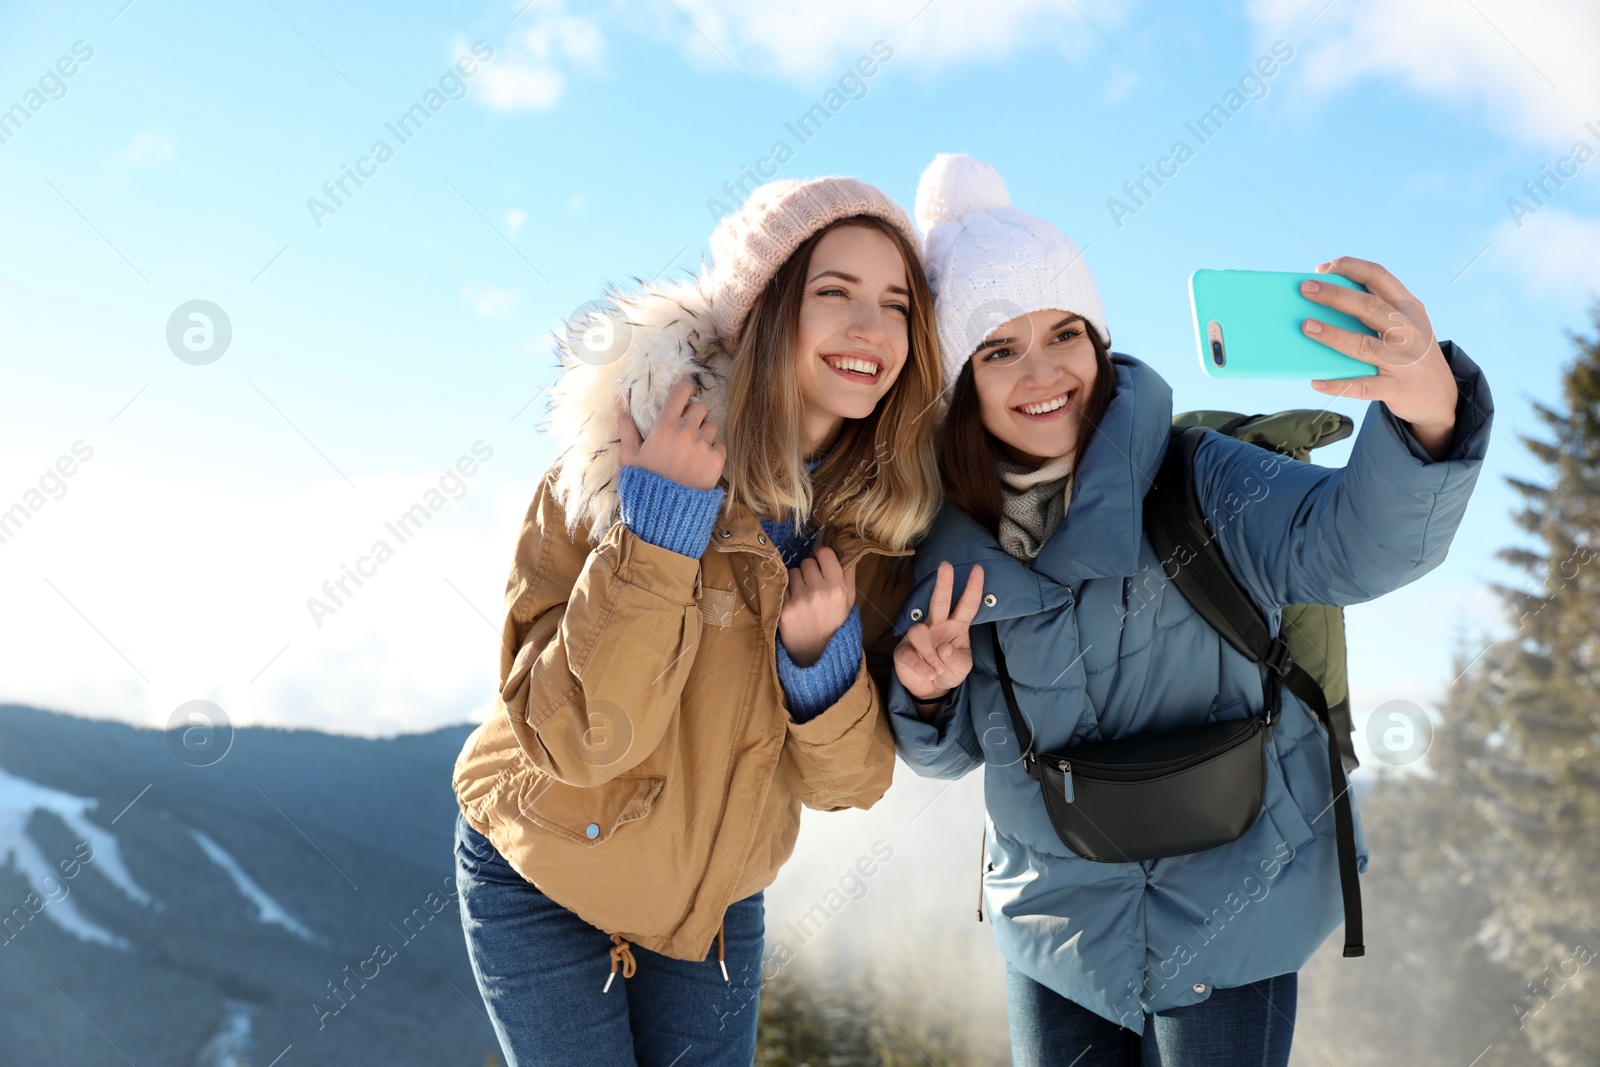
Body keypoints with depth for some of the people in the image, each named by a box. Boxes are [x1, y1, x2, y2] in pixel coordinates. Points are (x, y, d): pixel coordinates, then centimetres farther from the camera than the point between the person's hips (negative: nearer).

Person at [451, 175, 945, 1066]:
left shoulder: (884, 518, -12)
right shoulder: (624, 462, -23)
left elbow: (850, 782, -9)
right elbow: (576, 739, -26)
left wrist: (822, 655, -27)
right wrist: (657, 529, -34)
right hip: (543, 885, -3)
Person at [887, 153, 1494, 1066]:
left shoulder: (1196, 482, -16)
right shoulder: (947, 543, -8)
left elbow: (1356, 545, -33)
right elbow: (949, 752, 3)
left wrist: (1429, 414, -52)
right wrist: (924, 693, -20)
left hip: (1230, 917, -2)